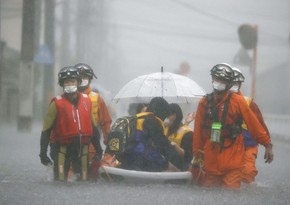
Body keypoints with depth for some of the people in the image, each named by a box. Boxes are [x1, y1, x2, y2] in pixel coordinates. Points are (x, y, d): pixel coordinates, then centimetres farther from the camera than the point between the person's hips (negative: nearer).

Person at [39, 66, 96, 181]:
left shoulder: (86, 101, 10)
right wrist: (43, 152, -9)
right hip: (63, 149, -4)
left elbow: (92, 126, 20)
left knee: (83, 179, 7)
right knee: (60, 181, -7)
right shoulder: (57, 103, -3)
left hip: (82, 149, 4)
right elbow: (46, 130, -3)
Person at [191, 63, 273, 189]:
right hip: (211, 158, 3)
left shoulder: (237, 101, -2)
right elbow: (198, 131, 9)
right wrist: (197, 154, 10)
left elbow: (253, 124, -1)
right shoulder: (204, 103, 6)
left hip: (232, 158, -3)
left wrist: (267, 144, -2)